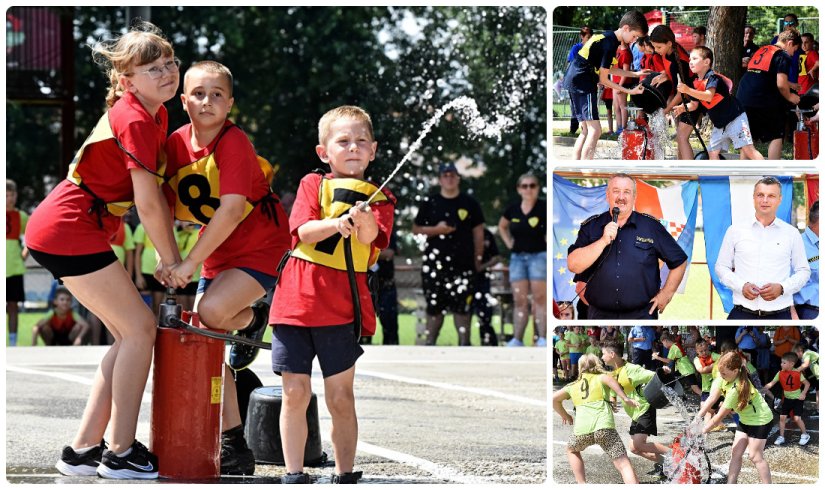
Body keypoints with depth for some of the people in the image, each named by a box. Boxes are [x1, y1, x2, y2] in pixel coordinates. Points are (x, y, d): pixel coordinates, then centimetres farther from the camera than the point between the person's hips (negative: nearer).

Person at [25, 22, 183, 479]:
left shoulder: (154, 115, 12)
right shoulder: (135, 121, -18)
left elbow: (158, 194, 13)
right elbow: (148, 204, -20)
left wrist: (169, 259, 7)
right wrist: (171, 261, -8)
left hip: (59, 230, 10)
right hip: (68, 231, -10)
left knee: (129, 334, 12)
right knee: (140, 327, -6)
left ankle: (83, 449, 13)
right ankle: (121, 454, -3)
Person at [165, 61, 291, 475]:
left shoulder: (234, 143, -22)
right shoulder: (177, 143, -2)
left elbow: (231, 211, -28)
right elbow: (171, 205, 4)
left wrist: (191, 263, -29)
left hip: (262, 244, -7)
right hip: (218, 251, 7)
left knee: (211, 310, -31)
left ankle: (253, 317, 5)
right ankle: (234, 446, 10)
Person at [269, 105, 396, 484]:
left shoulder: (378, 198, 6)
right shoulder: (313, 185, 6)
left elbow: (371, 238, -13)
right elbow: (303, 230, -9)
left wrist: (363, 220, -36)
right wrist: (338, 223, -28)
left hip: (342, 310, 0)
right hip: (296, 302, 0)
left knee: (340, 396, 3)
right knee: (295, 393, 0)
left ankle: (345, 474, 10)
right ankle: (293, 474, 6)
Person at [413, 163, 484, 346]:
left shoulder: (470, 203, 6)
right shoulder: (430, 204, 7)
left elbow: (478, 233, 8)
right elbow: (416, 229, 9)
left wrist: (478, 260, 4)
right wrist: (436, 229, -9)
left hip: (462, 263, -1)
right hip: (435, 263, 1)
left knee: (461, 306, -1)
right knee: (435, 306, 5)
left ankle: (464, 343, 4)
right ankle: (430, 343, 12)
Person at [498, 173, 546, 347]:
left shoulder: (544, 208, -8)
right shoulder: (513, 210, 7)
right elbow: (502, 226, 25)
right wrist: (508, 242, 12)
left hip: (539, 256, -5)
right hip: (517, 257, 5)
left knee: (540, 298, -7)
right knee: (520, 300, 5)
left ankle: (542, 339, -9)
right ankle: (517, 340, 5)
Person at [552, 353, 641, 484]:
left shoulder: (573, 385, 27)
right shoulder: (600, 377, 19)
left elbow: (554, 398, 26)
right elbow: (607, 379, -5)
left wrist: (564, 415, 42)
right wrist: (625, 398, -8)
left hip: (582, 429, 2)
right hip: (604, 427, -2)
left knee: (572, 451, 35)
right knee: (624, 465, -7)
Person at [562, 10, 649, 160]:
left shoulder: (606, 36, 13)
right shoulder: (610, 44, -16)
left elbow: (609, 69, 23)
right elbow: (603, 79, -12)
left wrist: (635, 74, 18)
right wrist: (629, 91, -7)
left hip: (574, 81, 10)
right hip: (582, 84, -10)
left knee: (587, 130, 13)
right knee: (595, 130, -12)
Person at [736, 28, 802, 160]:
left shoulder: (762, 50, 21)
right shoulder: (783, 56, -4)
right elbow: (781, 85, -13)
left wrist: (790, 84, 36)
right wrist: (789, 97, 5)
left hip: (742, 98, 7)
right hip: (762, 100, -7)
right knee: (776, 137, 3)